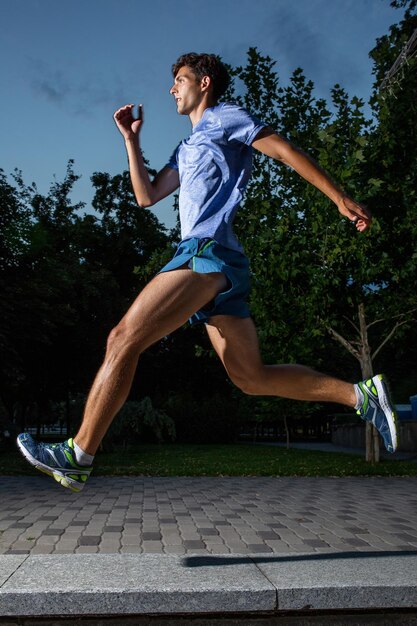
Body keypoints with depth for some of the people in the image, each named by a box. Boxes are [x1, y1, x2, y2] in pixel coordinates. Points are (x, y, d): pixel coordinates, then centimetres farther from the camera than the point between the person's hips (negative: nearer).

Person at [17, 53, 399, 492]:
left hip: (208, 250, -10)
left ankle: (78, 456, -10)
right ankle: (361, 394, 5)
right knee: (252, 378, 4)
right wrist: (131, 139, 24)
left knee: (123, 339, -15)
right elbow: (147, 195, 29)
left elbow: (287, 152, 2)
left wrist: (340, 199, -4)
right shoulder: (188, 147, 34)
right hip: (209, 262, 10)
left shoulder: (226, 118, 10)